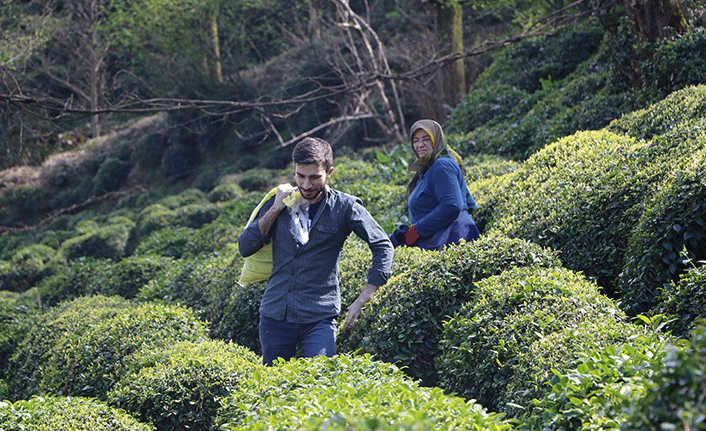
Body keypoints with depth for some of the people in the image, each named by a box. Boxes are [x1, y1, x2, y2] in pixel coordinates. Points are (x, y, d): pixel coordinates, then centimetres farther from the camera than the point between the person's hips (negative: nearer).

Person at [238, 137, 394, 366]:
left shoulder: (344, 207, -3)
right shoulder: (280, 202, 6)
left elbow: (383, 246, -1)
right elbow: (245, 247, 3)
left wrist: (362, 300, -7)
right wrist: (275, 209, -7)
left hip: (319, 318, -3)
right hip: (275, 315, 3)